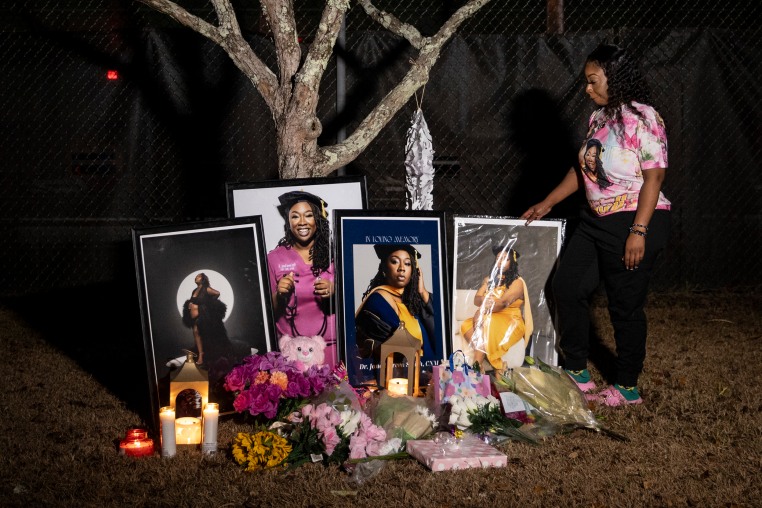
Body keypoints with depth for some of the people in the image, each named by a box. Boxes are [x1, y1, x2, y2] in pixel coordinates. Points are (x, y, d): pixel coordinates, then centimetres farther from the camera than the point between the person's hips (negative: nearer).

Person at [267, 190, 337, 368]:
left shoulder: (333, 254, 2)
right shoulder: (274, 258, 2)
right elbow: (270, 312, 7)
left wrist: (335, 292, -10)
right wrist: (279, 295, -12)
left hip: (330, 345, 0)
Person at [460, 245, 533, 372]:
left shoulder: (517, 282, -3)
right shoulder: (489, 280, 17)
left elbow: (502, 302, -17)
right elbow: (476, 300, 6)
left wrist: (482, 312, -24)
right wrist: (484, 300, -18)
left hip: (510, 321, -6)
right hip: (489, 319, 6)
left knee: (485, 323, -36)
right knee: (466, 325, -22)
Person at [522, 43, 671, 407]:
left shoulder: (642, 118, -15)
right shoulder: (598, 117, 11)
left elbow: (654, 177, -19)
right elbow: (582, 170, 20)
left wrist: (638, 232, -23)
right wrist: (547, 204, 19)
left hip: (634, 222, -9)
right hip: (596, 219, 9)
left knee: (625, 305, 0)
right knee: (567, 285, 9)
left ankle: (628, 388, 15)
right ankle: (577, 372, 22)